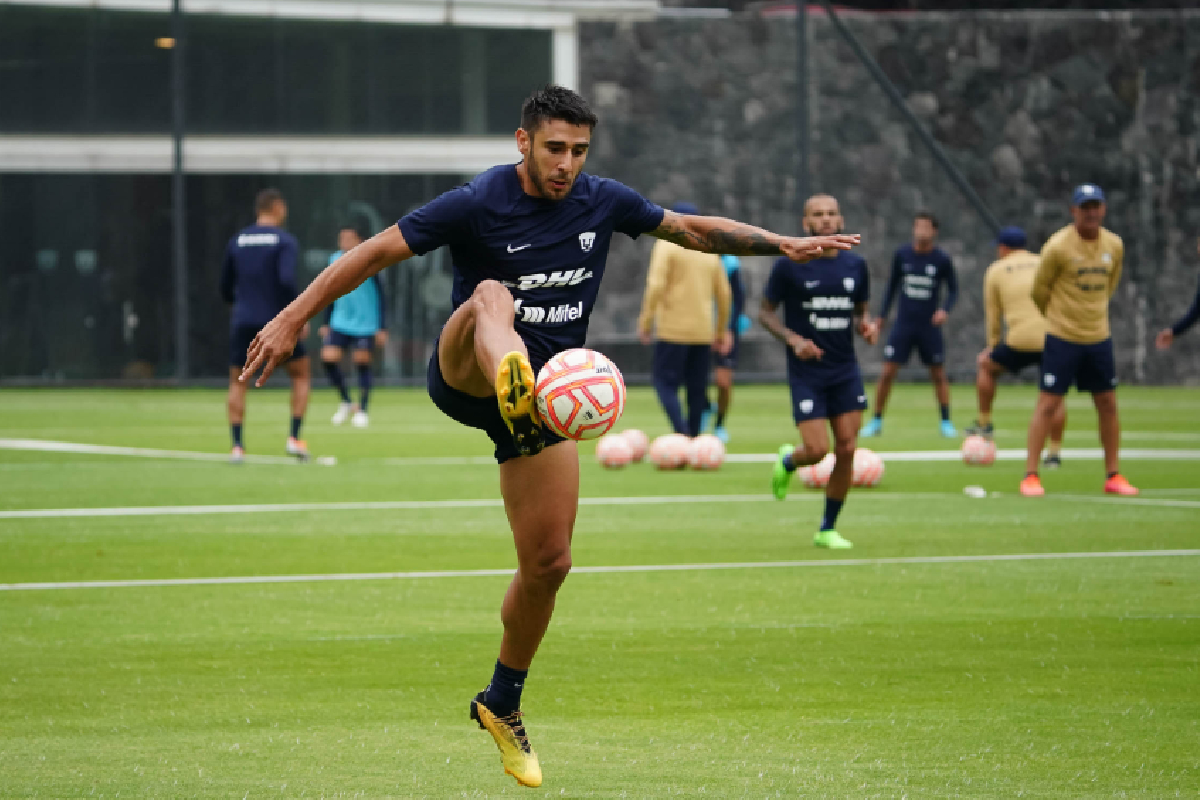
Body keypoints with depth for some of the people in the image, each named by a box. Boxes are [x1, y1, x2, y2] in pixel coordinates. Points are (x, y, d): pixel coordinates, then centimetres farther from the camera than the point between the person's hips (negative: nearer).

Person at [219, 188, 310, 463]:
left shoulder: (236, 242, 9)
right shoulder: (285, 240, -5)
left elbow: (225, 290, 12)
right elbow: (287, 280, -19)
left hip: (243, 323, 3)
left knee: (237, 381, 11)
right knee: (301, 375, 13)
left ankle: (237, 445, -4)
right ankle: (295, 438, 1)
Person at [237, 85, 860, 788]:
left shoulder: (603, 202, 1)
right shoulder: (476, 205, -14)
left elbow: (691, 229, 15)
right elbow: (377, 252, -13)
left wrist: (782, 245, 10)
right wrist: (295, 319, -18)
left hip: (549, 387, 5)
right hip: (466, 377, -5)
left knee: (549, 562, 1)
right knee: (492, 296, -39)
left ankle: (503, 704, 24)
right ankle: (517, 396, -76)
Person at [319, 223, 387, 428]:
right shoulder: (335, 261, 5)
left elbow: (379, 295, -5)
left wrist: (382, 328, -8)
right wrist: (326, 323, 16)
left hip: (365, 324, -4)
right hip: (340, 323, 4)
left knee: (362, 363, -2)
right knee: (328, 358, -9)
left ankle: (362, 410, 12)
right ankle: (345, 402, 10)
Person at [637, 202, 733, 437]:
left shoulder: (667, 245, -3)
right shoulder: (710, 252, 13)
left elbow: (656, 286, -14)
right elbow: (724, 294, 14)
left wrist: (645, 321, -9)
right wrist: (722, 331, 22)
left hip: (673, 329, -5)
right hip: (703, 332, 5)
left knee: (666, 383, -2)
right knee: (697, 389, 10)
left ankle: (683, 434, -21)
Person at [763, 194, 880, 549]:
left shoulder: (855, 265, 7)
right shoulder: (790, 266, -6)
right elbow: (766, 312, 0)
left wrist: (867, 325, -5)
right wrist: (793, 339, -16)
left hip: (846, 371, 4)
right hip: (806, 373, -4)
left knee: (846, 450, -2)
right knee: (818, 449, -12)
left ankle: (828, 529, 12)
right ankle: (788, 462, 26)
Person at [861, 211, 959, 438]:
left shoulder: (942, 260, -5)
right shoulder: (902, 255, -1)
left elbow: (953, 289, 5)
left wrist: (945, 309, -15)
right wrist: (883, 315, 14)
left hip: (930, 326, -1)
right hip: (903, 323, 1)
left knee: (938, 374, 4)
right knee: (888, 372, -5)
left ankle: (946, 423, 17)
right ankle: (876, 422, 5)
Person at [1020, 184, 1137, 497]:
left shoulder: (1114, 245, 3)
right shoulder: (1058, 246, -13)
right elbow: (1039, 291, -1)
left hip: (1099, 338, 5)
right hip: (1062, 339, -5)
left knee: (1108, 405, 7)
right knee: (1048, 405, -5)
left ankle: (1112, 476, 17)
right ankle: (1030, 476, 0)